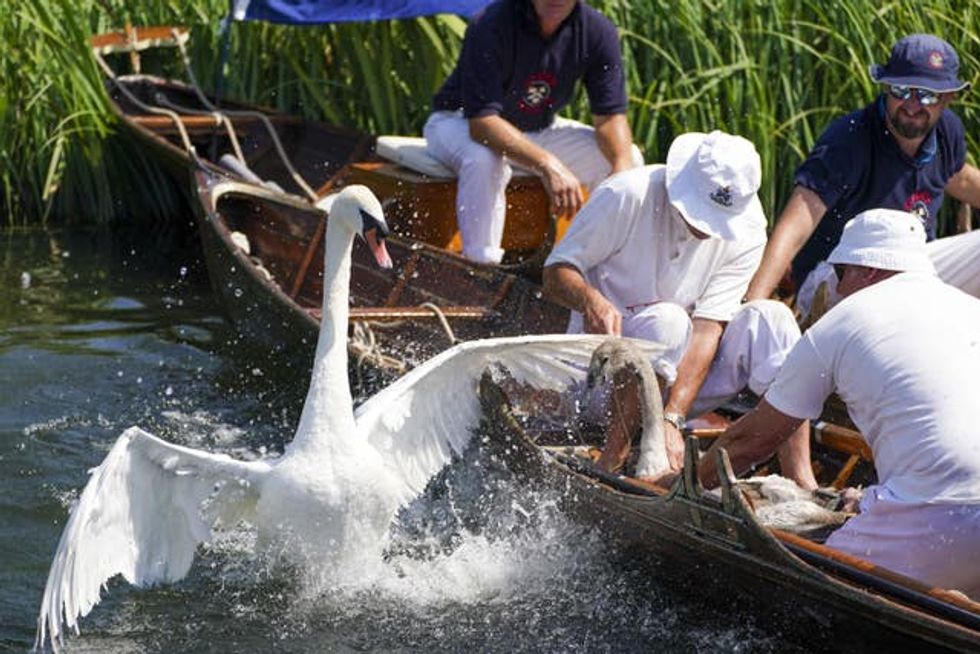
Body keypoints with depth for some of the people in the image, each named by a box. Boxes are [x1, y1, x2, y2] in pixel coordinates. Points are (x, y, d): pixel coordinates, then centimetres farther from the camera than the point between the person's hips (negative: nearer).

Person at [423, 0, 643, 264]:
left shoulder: (598, 32, -15)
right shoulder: (492, 27, -31)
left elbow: (611, 116, -13)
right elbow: (482, 121, -37)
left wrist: (623, 166, -36)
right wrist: (547, 164, -50)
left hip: (538, 127, 5)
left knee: (630, 157, -11)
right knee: (484, 159, -40)